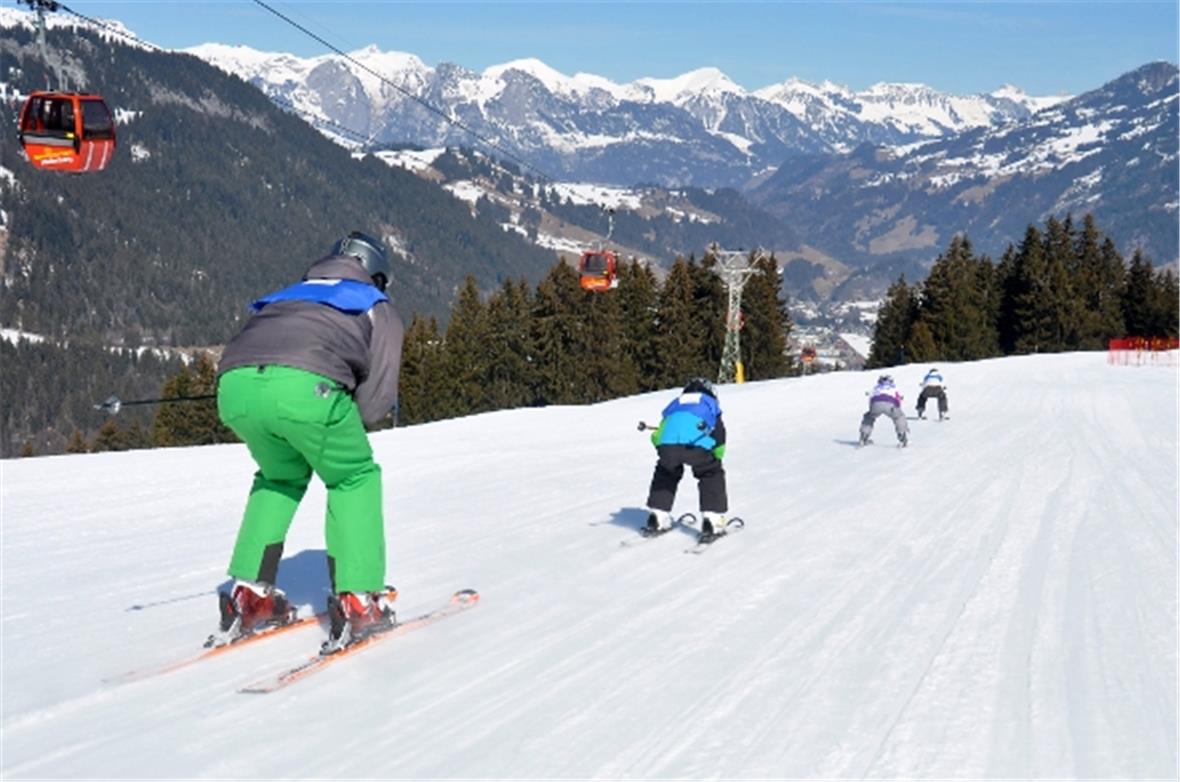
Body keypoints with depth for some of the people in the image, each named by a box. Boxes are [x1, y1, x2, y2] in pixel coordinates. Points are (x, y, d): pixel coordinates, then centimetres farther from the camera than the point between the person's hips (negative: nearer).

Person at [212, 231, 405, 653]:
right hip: (305, 387, -4)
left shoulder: (288, 296, 40)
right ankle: (357, 600, 8)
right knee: (354, 478, 19)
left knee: (280, 476, 30)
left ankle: (249, 594, 23)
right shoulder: (379, 308, 27)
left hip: (235, 385, 5)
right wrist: (329, 427, 27)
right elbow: (377, 399, 13)